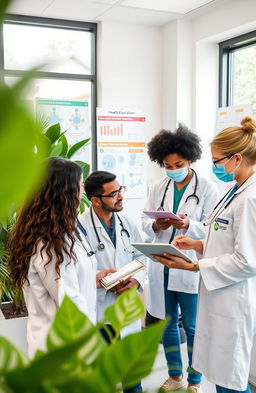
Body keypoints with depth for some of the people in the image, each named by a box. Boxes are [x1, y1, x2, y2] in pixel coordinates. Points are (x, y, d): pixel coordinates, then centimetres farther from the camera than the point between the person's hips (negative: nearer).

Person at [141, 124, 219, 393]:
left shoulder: (207, 189, -7)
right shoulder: (158, 188, 7)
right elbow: (144, 222, 5)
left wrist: (188, 225, -27)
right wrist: (156, 226, -16)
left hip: (190, 268, -4)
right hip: (162, 266, 5)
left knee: (192, 326, 8)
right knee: (167, 322, 16)